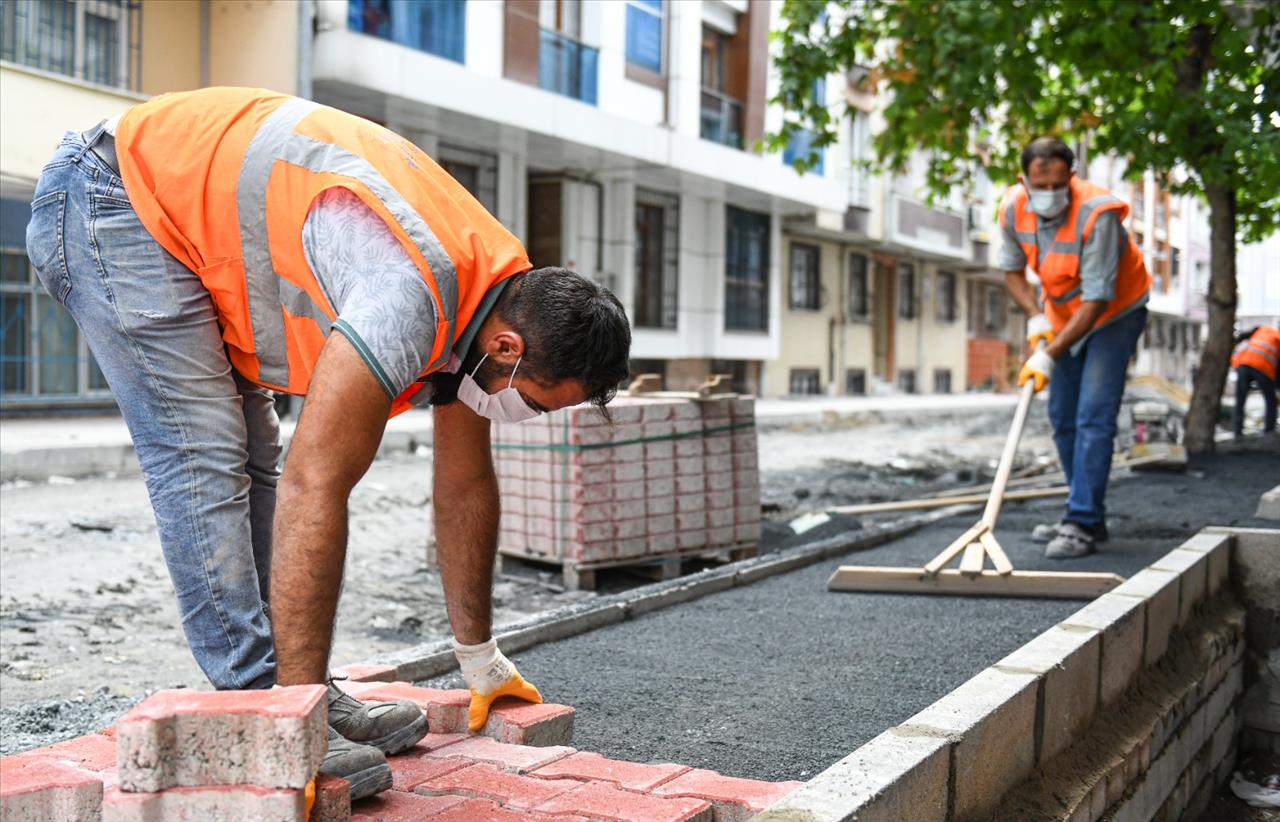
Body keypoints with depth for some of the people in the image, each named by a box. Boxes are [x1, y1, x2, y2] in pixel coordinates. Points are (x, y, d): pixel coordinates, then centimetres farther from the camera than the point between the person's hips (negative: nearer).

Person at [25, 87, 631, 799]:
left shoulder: (495, 290, -3)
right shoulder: (412, 297, -33)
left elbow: (466, 484, 7)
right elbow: (314, 490, -35)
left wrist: (481, 659, 13)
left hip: (186, 208, 9)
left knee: (253, 461, 5)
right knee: (204, 464, -16)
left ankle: (302, 694, 9)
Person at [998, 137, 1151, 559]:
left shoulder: (1097, 214, -32)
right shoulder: (1013, 208, -15)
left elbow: (1097, 300, -32)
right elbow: (1013, 271, 1)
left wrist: (1049, 356, -33)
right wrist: (1036, 317, -16)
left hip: (1114, 314, -6)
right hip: (1063, 315, 7)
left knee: (1093, 417, -17)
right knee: (1063, 420, 9)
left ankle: (1082, 525, -15)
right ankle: (1089, 517, 20)